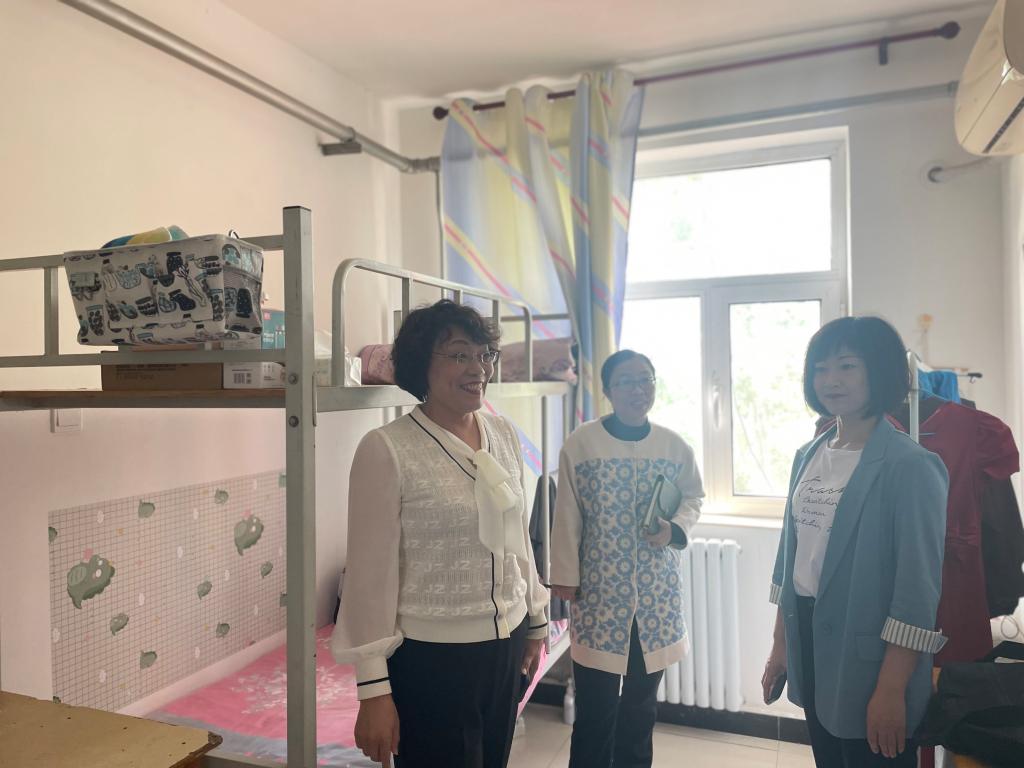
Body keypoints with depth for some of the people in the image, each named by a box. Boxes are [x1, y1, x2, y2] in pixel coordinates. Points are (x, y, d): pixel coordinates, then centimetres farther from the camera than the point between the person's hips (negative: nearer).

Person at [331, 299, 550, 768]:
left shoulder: (504, 435, 2)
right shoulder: (386, 449, -17)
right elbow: (371, 573, -15)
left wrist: (536, 621, 16)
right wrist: (373, 688, -13)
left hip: (506, 643, 6)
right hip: (431, 657, -6)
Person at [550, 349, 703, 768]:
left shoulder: (675, 446, 0)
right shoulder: (580, 443, -9)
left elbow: (694, 495, 13)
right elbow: (567, 515, -6)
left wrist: (676, 529, -7)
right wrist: (565, 576, -4)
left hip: (657, 591, 3)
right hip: (599, 590, -3)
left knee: (642, 703, 19)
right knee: (595, 706, 4)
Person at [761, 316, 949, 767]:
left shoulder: (910, 466, -15)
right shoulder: (809, 456, 4)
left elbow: (918, 588, -16)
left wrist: (891, 690, -16)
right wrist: (780, 645, 13)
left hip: (868, 655, -6)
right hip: (810, 642, 6)